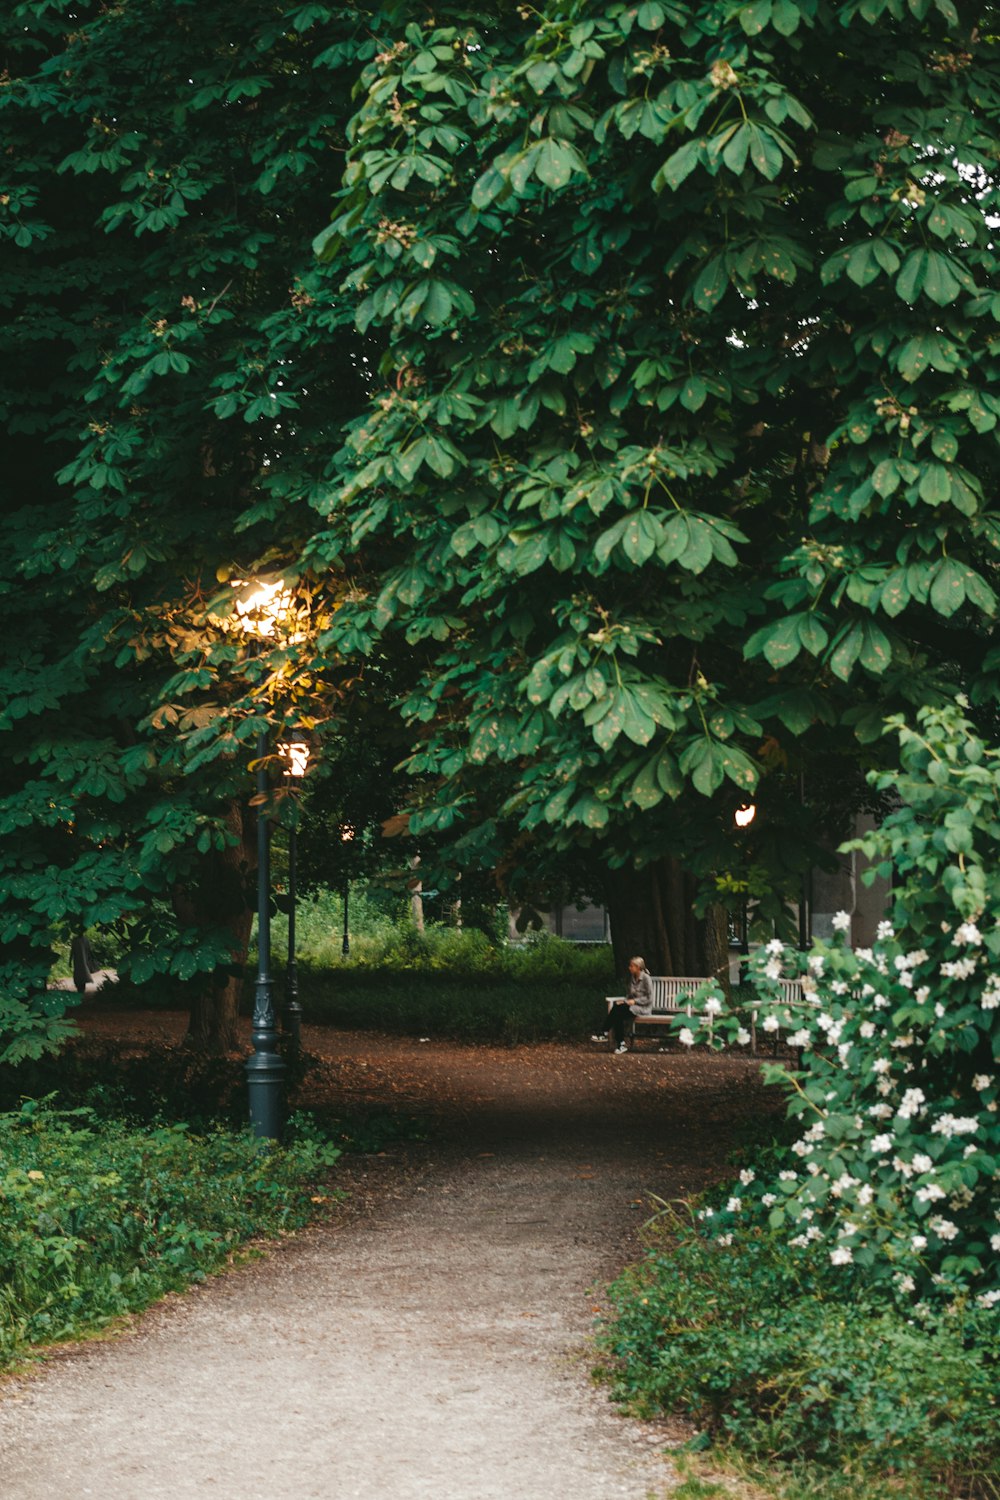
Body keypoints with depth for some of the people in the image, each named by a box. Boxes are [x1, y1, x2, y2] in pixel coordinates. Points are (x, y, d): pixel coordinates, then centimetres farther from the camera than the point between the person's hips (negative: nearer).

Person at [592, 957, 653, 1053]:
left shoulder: (646, 978, -9)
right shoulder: (631, 978, 13)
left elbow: (649, 998, -12)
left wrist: (634, 1001, -19)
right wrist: (624, 1000, -3)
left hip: (643, 1008, -7)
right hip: (632, 1005, 7)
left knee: (617, 1009, -29)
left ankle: (604, 1034, -20)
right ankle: (620, 1044, -27)